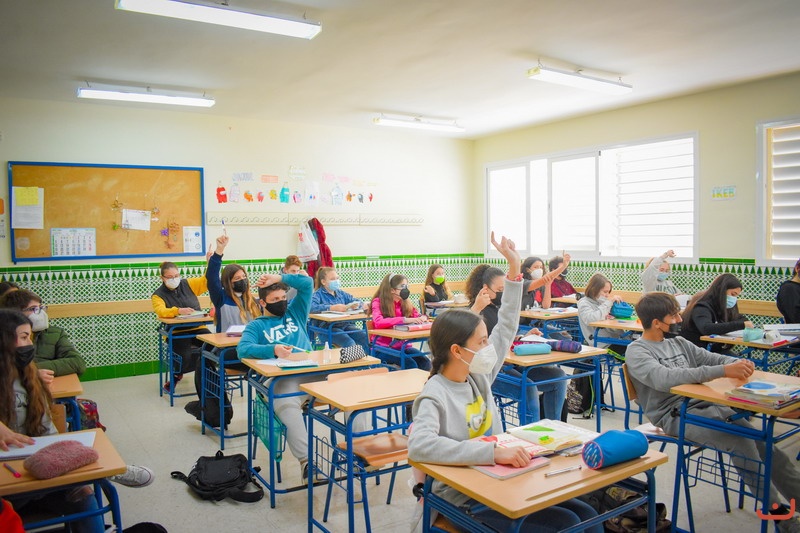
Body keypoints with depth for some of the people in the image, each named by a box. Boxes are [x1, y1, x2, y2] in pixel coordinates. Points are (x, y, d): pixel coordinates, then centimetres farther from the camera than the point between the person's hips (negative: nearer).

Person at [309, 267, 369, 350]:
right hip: (327, 327, -5)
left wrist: (356, 305, -4)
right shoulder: (318, 294, 4)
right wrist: (333, 308, -24)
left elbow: (359, 302, 22)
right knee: (350, 344, -31)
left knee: (367, 339, -19)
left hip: (345, 324, 5)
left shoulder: (341, 293, 22)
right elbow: (311, 307, -17)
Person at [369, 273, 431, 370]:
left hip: (401, 344, 5)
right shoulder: (378, 302, -9)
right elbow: (378, 322, -27)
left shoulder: (404, 303, 9)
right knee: (410, 364, -26)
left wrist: (422, 318, -19)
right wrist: (404, 320, -35)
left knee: (425, 362, -19)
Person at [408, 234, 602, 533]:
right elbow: (419, 446, -37)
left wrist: (514, 270, 7)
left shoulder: (479, 377, 3)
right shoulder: (435, 395, -18)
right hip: (466, 499, -7)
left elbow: (506, 328, 11)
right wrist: (493, 452, -41)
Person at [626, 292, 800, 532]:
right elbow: (666, 379, -27)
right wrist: (723, 371, -33)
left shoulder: (677, 342, 14)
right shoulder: (637, 352, -9)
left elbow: (713, 358, 17)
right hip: (675, 416, -7)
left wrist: (738, 362, -8)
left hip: (705, 405, 7)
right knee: (741, 442, -24)